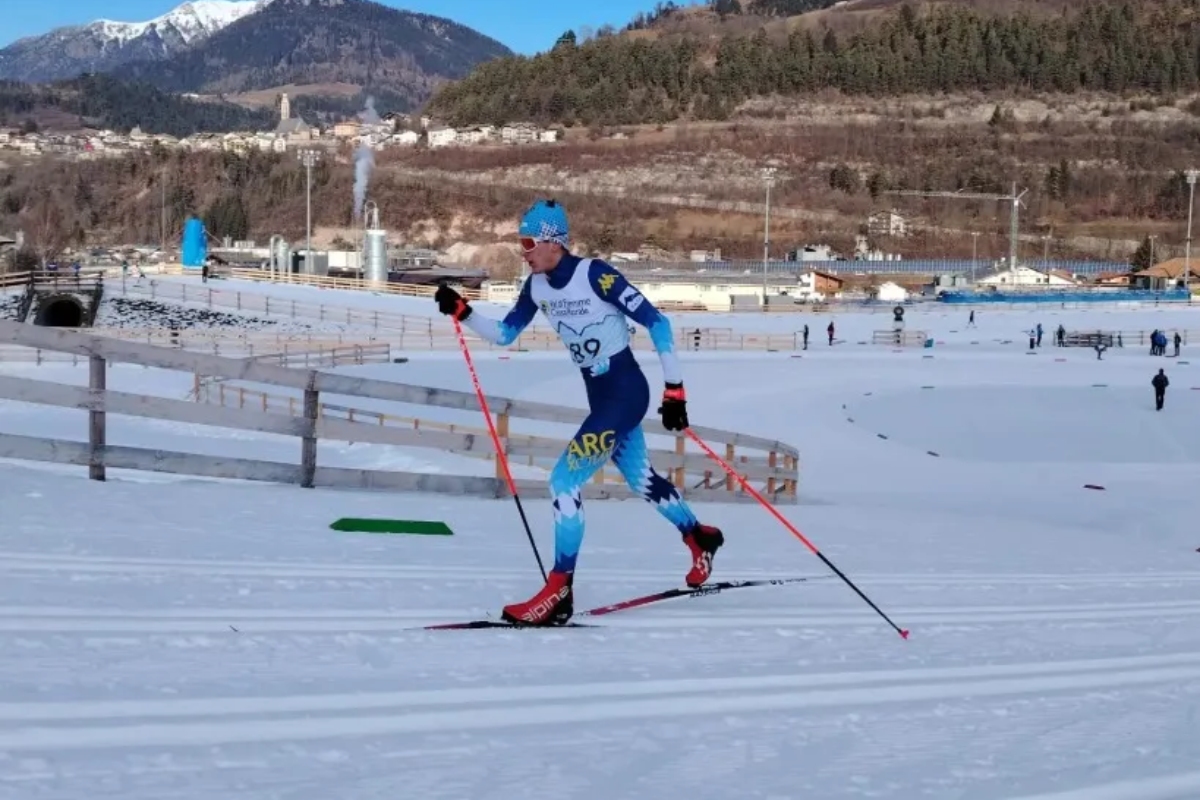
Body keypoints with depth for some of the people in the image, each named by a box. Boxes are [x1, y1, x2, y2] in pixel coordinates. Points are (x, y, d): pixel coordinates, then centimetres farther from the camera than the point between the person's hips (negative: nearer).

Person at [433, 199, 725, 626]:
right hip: (600, 397, 8)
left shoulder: (595, 274, -21)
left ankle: (559, 591, -8)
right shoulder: (537, 285, 1)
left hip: (626, 393, -8)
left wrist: (674, 388, -20)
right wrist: (463, 312, -5)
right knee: (641, 479, 24)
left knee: (563, 480, -15)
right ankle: (700, 538, 49)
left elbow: (656, 321, -19)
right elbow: (504, 334, 11)